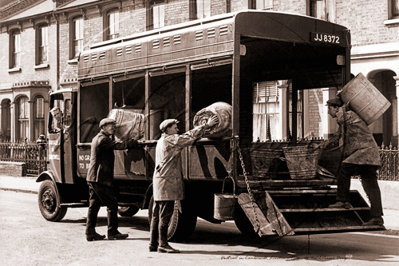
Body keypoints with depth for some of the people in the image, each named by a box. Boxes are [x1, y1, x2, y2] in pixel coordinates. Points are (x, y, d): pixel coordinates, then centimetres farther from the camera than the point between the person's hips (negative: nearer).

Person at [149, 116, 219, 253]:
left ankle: (153, 244, 13)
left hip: (160, 181, 10)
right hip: (167, 182, -10)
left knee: (157, 215, 10)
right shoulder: (170, 140, -10)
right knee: (165, 215, -7)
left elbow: (185, 138, 22)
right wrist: (206, 125, -9)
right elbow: (189, 137, -14)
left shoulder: (162, 141, 20)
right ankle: (162, 244, -5)